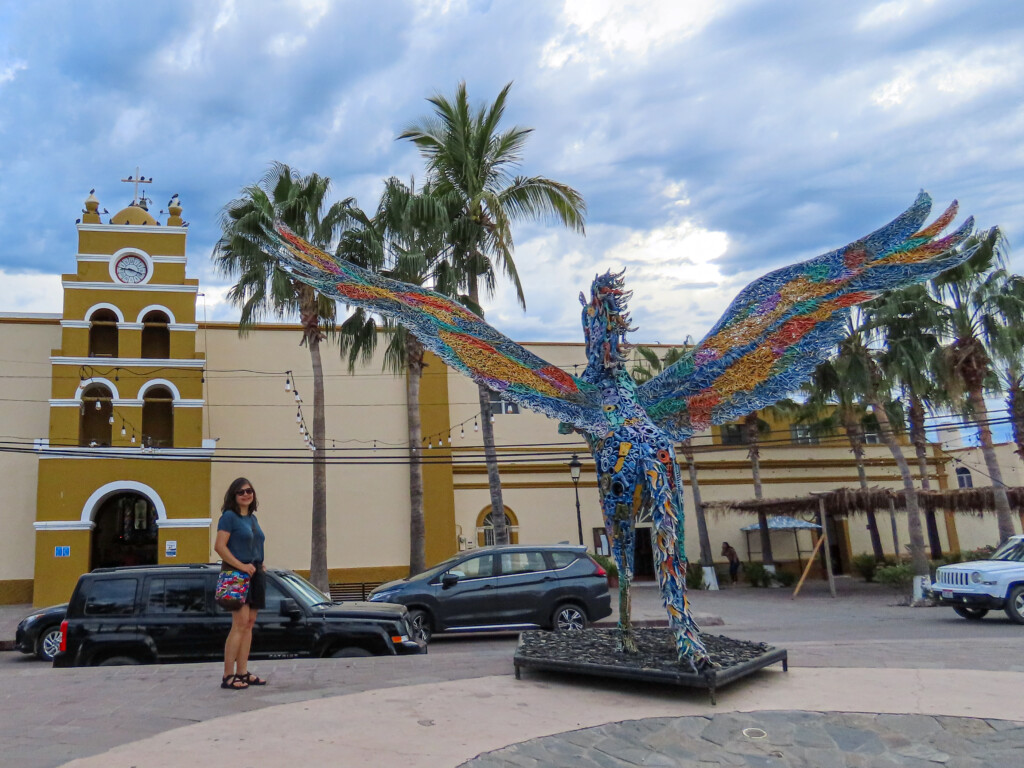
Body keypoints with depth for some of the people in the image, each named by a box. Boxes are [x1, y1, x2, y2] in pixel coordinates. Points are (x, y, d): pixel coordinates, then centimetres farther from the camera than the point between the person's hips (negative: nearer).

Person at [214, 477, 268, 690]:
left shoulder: (253, 518, 16)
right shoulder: (229, 516, -7)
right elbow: (219, 546, -15)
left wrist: (260, 564, 11)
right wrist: (241, 565, -19)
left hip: (255, 574, 8)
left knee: (249, 624, 8)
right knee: (240, 623, -12)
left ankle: (242, 672, 14)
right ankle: (228, 676, -7)